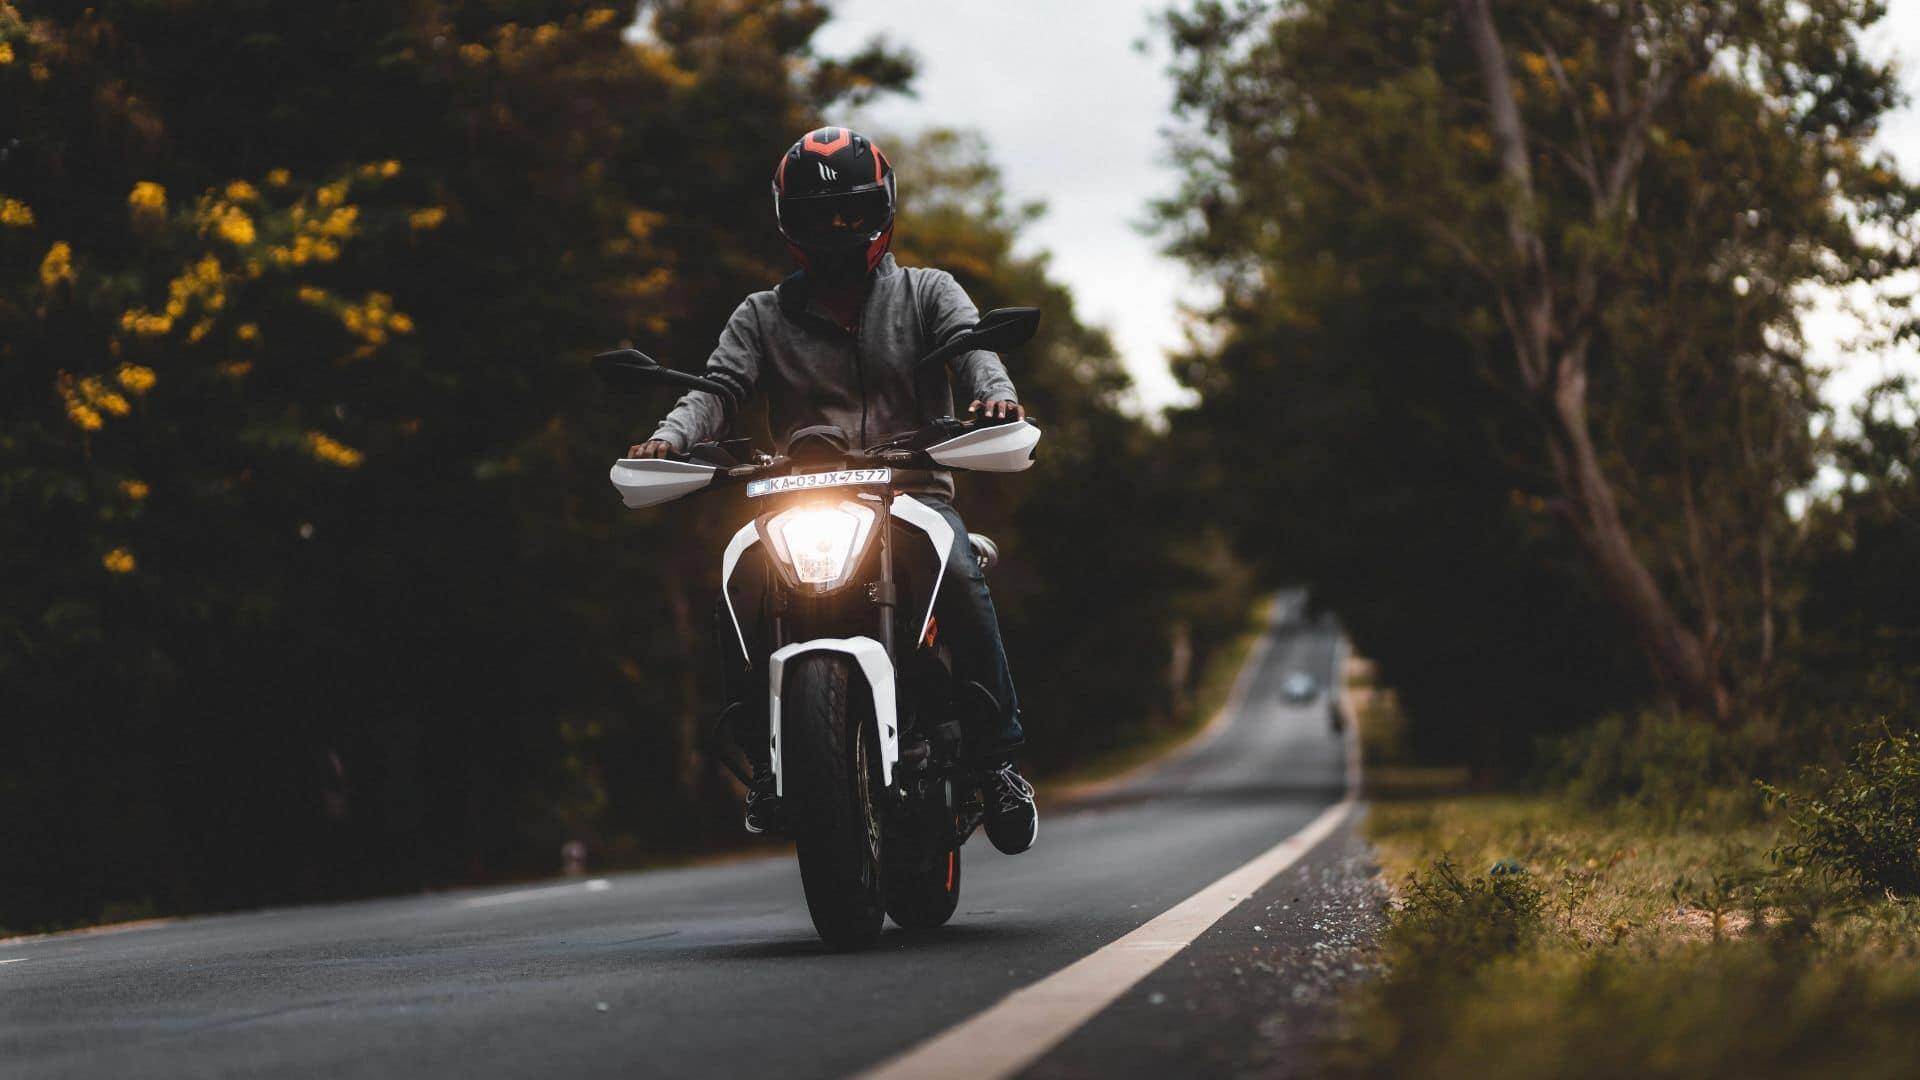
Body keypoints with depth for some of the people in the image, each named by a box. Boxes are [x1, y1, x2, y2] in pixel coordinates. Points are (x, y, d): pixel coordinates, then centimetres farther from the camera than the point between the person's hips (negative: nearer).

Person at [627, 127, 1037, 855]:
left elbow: (969, 343, -5)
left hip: (914, 491, -1)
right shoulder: (763, 317, 18)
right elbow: (719, 386, 3)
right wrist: (672, 436, -21)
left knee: (958, 579, -33)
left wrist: (993, 390, -30)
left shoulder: (925, 293, 15)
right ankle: (767, 757, -10)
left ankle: (997, 754, -21)